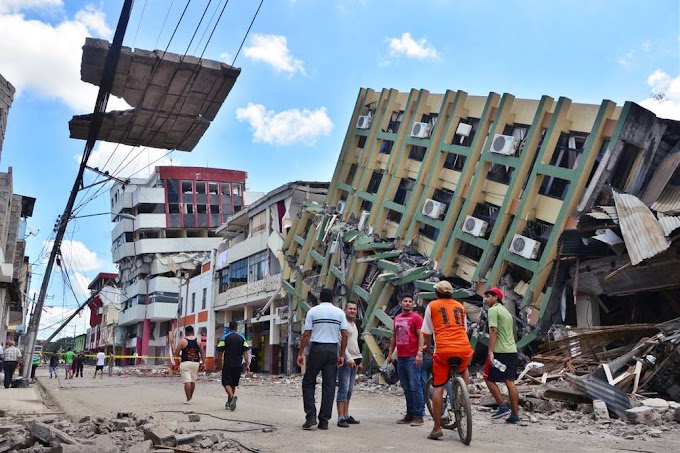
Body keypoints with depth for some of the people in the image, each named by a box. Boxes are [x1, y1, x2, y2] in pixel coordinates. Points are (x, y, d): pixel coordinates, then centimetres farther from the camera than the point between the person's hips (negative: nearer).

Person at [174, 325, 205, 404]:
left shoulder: (182, 341, -4)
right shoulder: (198, 341, 7)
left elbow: (176, 353, -4)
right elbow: (202, 353, 7)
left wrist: (181, 356, 16)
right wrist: (202, 363, 12)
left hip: (185, 363, -4)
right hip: (195, 363, 4)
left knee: (187, 381, -6)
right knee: (193, 380, 18)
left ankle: (188, 399, -9)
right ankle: (191, 396, 31)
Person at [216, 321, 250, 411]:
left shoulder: (225, 337, -2)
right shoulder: (242, 338, 7)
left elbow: (220, 352, -2)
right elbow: (245, 352, 2)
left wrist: (219, 364, 8)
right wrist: (247, 364, 2)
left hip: (227, 364, -3)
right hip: (238, 365, 4)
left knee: (226, 383, -3)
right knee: (233, 384, 15)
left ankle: (232, 396, -29)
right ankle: (229, 403, 21)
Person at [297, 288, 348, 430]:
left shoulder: (313, 311, 1)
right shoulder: (340, 312, 7)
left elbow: (306, 334, -3)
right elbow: (344, 335, 2)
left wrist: (300, 353, 0)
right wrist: (342, 355, 6)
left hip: (316, 349, -2)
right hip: (333, 349, 2)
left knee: (308, 382, 8)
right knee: (329, 386, 5)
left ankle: (311, 416, -3)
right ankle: (324, 421, 6)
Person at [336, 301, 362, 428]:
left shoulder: (354, 324, 20)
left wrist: (359, 360, 23)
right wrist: (348, 358, -21)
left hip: (354, 360, 9)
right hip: (345, 360, -9)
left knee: (349, 390, 10)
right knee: (343, 389, -10)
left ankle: (346, 415, 15)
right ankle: (341, 418, -10)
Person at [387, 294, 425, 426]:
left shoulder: (416, 317, -3)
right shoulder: (397, 318, 16)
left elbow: (421, 336, -8)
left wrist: (419, 353, -17)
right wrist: (390, 353, 19)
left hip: (412, 357, -7)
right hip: (400, 357, 7)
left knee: (415, 386, -7)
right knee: (406, 388, 10)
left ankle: (419, 416, -4)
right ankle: (410, 414, 17)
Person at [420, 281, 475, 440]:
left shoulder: (432, 306, 9)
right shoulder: (460, 306, 19)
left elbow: (427, 333, 11)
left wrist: (426, 346, 29)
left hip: (443, 350, -3)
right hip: (464, 348, 3)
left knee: (438, 388, 4)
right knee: (463, 369, 36)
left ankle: (437, 428, 3)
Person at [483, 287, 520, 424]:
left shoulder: (493, 310, -7)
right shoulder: (506, 311, 21)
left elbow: (493, 331, -16)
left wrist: (490, 352, -20)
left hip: (500, 351, -8)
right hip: (512, 350, 8)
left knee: (489, 379, 2)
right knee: (510, 381, 8)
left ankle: (503, 407, -4)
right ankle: (515, 414, 7)